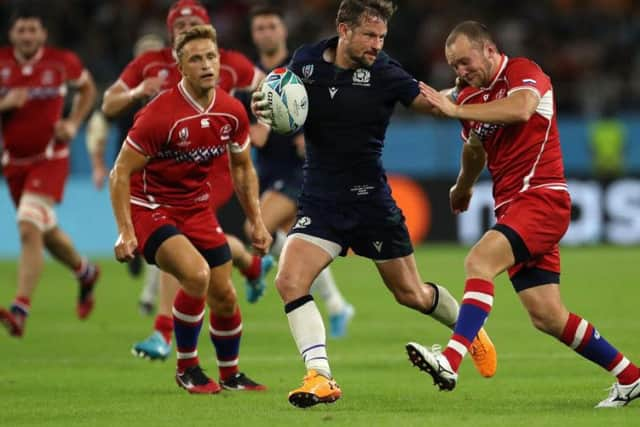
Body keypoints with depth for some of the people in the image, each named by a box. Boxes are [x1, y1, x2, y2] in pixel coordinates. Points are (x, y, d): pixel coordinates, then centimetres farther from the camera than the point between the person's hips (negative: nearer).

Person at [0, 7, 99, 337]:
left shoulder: (62, 62, -8)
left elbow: (87, 88, 12)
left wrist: (73, 123, -1)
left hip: (49, 158, -4)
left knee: (29, 229, -21)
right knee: (46, 233, 17)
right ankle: (85, 272, 47)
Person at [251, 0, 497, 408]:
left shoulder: (384, 72, -12)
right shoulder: (306, 61, -5)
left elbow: (432, 102, -6)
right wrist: (263, 108, -12)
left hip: (371, 200, -2)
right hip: (320, 201, 2)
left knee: (411, 294, 11)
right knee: (290, 281, -20)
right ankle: (321, 378, -17)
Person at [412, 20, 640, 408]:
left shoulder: (524, 72, -7)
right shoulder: (470, 98, 15)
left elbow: (521, 108, -30)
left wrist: (455, 109, -27)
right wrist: (463, 187, 47)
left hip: (542, 197, -8)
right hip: (511, 204, 8)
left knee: (480, 260, -29)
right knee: (547, 317, 3)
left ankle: (451, 362, -40)